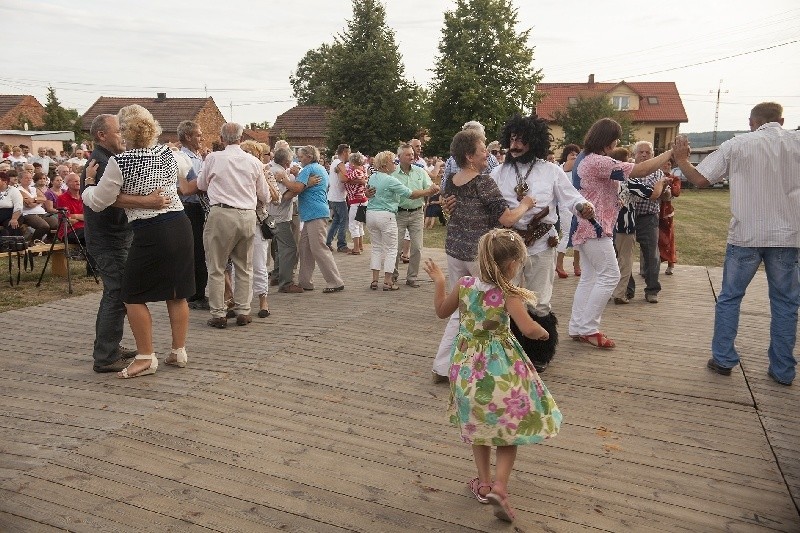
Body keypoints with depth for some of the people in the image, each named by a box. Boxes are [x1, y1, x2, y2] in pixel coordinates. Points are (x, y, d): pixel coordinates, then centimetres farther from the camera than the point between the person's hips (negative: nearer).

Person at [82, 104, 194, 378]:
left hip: (150, 233, -6)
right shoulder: (168, 153, 6)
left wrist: (88, 182, 17)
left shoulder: (120, 162, -10)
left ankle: (146, 358, 11)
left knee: (134, 296, 8)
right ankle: (179, 351, 23)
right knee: (177, 292, 14)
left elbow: (97, 202, -2)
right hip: (181, 225, 6)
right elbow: (186, 166, 32)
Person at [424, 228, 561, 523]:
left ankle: (484, 483, 30)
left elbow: (442, 311, 10)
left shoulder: (463, 284, -5)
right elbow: (529, 329, -25)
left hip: (468, 365, 4)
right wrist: (543, 332, -3)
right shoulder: (508, 293, -18)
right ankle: (499, 486, 0)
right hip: (501, 369, -4)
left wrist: (438, 281, 22)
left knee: (478, 424, 23)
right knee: (509, 430, 13)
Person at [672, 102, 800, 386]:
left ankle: (723, 359, 13)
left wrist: (681, 159, 13)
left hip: (745, 234, -1)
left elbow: (700, 179, -2)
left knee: (729, 298, 11)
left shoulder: (737, 145, -2)